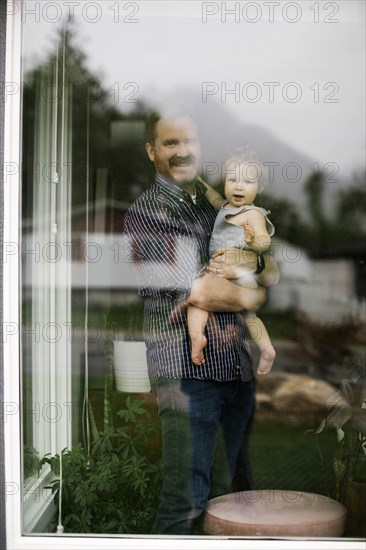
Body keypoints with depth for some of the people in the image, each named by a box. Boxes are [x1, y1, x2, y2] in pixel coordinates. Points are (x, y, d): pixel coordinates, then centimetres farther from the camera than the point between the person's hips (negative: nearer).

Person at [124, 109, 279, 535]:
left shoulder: (217, 205, 20)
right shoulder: (144, 213, -1)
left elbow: (272, 273, 18)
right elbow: (200, 293, -11)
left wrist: (248, 263, -4)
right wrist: (252, 294, 3)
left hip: (238, 366, 7)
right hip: (187, 367, -7)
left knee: (221, 494, 12)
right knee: (186, 500, -6)